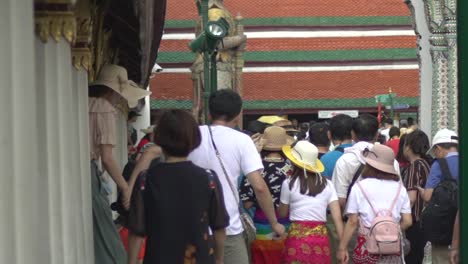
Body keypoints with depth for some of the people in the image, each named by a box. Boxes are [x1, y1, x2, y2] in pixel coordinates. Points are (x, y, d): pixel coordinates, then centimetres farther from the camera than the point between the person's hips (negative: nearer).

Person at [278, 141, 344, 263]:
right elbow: (337, 217, 0)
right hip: (321, 237, 3)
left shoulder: (289, 183, -2)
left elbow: (282, 213, 11)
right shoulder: (327, 184, 6)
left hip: (298, 237, -3)